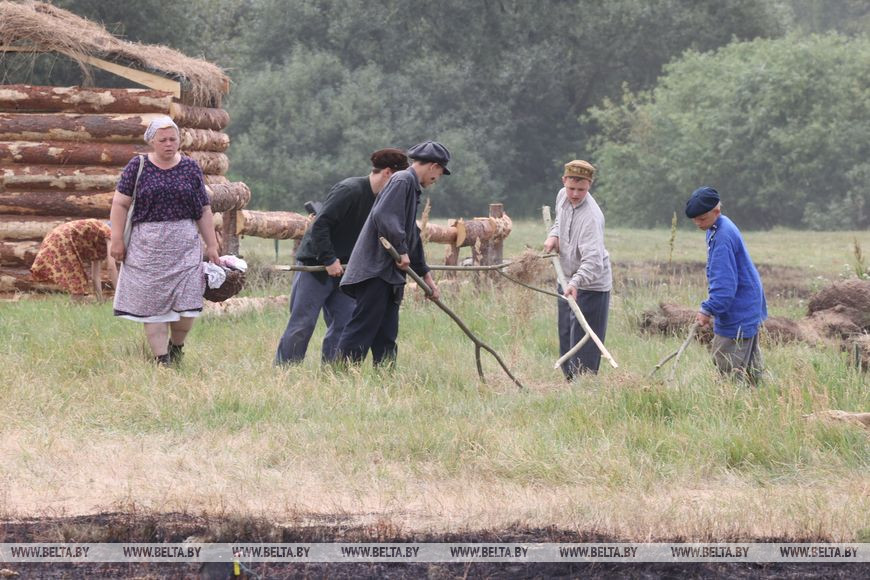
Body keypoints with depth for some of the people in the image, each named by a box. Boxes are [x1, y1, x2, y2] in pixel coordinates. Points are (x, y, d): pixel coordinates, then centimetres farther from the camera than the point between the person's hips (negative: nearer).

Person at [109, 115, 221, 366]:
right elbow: (120, 204, 2)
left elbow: (204, 211, 10)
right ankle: (161, 358, 5)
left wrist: (211, 246, 7)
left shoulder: (190, 168, 7)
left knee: (186, 303, -5)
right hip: (148, 246, -1)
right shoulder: (138, 166, 2)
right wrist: (117, 240, -4)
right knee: (153, 305, -1)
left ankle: (176, 346, 20)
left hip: (184, 245, 1)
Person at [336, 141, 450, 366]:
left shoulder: (411, 187, 23)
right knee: (362, 328, -12)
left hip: (388, 273, 10)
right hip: (375, 270, -10)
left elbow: (412, 236, 29)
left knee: (386, 337, 9)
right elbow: (383, 216, -23)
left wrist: (426, 275, 30)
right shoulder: (402, 181, -8)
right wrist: (401, 250, -18)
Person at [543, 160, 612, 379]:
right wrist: (554, 235, 2)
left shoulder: (591, 217, -28)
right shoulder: (562, 196, -2)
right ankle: (570, 382, 27)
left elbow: (593, 260, -37)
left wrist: (576, 282, -51)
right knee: (565, 337, 16)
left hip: (591, 285, -9)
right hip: (568, 281, 9)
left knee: (583, 346, -10)